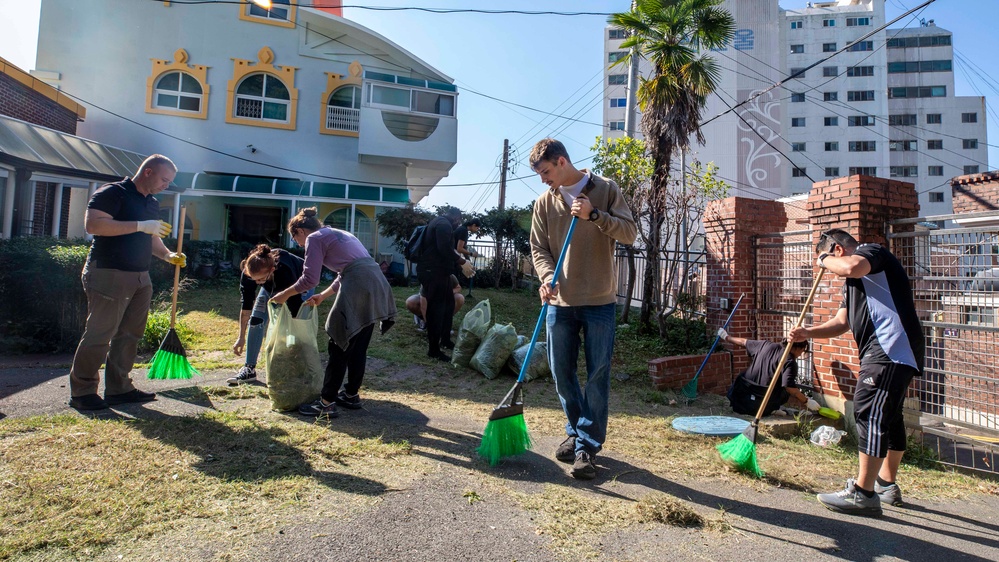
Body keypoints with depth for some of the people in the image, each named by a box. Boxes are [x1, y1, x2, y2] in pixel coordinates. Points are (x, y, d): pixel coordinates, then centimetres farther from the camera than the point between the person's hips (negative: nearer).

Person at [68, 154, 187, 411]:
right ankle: (81, 392, 8)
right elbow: (92, 224, -21)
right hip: (109, 274, -8)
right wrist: (140, 225, -24)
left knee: (129, 334, 10)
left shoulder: (152, 204, 17)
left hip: (140, 278, 8)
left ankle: (119, 388, 18)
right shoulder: (112, 193, -8)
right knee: (99, 334, -4)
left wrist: (168, 255, 5)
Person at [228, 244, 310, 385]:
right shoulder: (248, 273, -32)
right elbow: (246, 306, -20)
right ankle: (249, 369, 5)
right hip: (271, 287, 4)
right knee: (256, 320, -5)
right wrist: (241, 337, -14)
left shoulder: (285, 271, -45)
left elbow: (295, 310, -38)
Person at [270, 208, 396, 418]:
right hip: (376, 284, 9)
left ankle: (327, 404, 8)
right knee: (358, 347, 18)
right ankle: (351, 394, 29)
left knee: (339, 347, 1)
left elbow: (309, 279, -2)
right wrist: (322, 296, 38)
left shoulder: (314, 238, 4)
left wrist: (285, 294, 13)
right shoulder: (337, 234, 30)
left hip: (358, 289, -9)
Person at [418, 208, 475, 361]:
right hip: (433, 272, -11)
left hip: (438, 272, 11)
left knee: (448, 304, 19)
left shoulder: (440, 223, 22)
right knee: (436, 309, -6)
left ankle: (445, 340, 30)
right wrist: (462, 262, -17)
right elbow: (444, 249, -25)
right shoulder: (444, 224, -11)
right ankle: (433, 350, 0)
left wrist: (460, 266, 20)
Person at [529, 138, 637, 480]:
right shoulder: (544, 202, 6)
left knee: (597, 376, 1)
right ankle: (576, 432, 31)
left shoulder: (605, 190, -1)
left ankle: (587, 447, 11)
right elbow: (539, 249, 4)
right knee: (562, 373, 9)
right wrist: (547, 276, -15)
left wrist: (594, 214, -20)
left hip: (600, 301, -3)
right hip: (560, 301, 3)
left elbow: (629, 233, -6)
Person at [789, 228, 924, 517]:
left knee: (869, 412, -12)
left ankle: (863, 494, -8)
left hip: (891, 349, -11)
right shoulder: (854, 280, 25)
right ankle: (887, 485, 31)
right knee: (888, 417, 18)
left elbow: (852, 266, -29)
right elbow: (841, 322, 20)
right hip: (890, 353, 11)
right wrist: (807, 333, 5)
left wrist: (825, 259, -8)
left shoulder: (873, 251, -3)